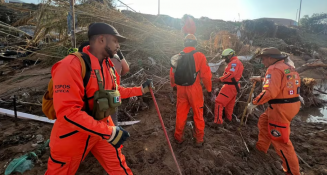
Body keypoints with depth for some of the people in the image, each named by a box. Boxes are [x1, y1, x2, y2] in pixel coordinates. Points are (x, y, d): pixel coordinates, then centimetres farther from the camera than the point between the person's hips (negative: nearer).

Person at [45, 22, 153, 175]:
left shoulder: (108, 65, -1)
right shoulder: (71, 65, -26)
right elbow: (68, 111, -31)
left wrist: (141, 89, 8)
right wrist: (108, 132, -31)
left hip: (103, 129, 6)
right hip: (73, 136, -5)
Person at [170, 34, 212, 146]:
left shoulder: (178, 57, 3)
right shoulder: (200, 56, -8)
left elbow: (172, 73, 9)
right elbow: (206, 75, -9)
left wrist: (173, 85, 26)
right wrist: (209, 89, 2)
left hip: (181, 89, 3)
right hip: (194, 89, -3)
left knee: (181, 113, 15)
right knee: (198, 114, 10)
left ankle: (178, 137, 26)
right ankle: (199, 139, 20)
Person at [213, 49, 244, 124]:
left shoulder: (234, 62, -14)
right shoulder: (237, 62, 19)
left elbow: (231, 74, -27)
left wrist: (220, 79, -26)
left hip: (229, 86, -11)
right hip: (234, 86, 11)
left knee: (219, 102, -10)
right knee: (229, 104, 22)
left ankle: (218, 120, -11)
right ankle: (229, 118, 36)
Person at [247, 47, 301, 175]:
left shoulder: (274, 69, -17)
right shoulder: (288, 68, 13)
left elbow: (269, 92, -27)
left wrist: (253, 103, -18)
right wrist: (261, 79, 34)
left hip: (281, 108, -10)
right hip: (291, 104, 10)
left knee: (280, 140, 2)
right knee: (264, 121, 27)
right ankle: (261, 147, 41)